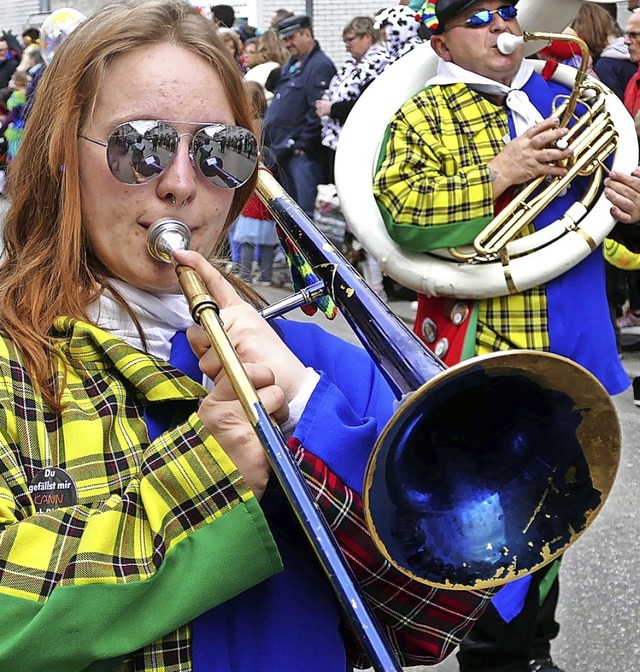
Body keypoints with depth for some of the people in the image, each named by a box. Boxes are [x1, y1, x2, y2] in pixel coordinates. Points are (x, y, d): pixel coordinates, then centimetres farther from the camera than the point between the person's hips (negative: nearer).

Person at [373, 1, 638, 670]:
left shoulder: (563, 101, 13)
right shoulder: (423, 116, -4)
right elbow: (399, 212, -18)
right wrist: (494, 176, -25)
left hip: (574, 345, 6)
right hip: (485, 347, -6)